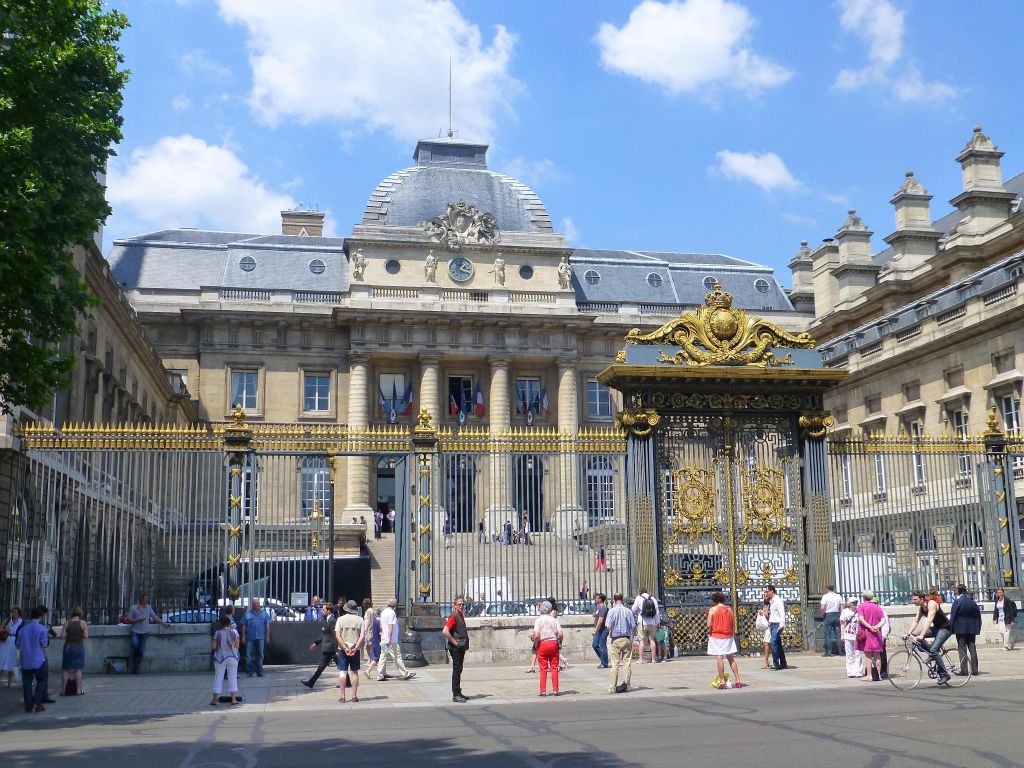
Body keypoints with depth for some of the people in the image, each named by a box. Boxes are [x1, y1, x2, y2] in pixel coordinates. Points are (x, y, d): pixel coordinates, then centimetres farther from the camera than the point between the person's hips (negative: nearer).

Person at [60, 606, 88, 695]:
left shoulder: (67, 623, 0)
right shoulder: (83, 623, -5)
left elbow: (63, 636, -2)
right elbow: (86, 636, -7)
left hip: (68, 646, 2)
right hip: (79, 646, -2)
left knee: (65, 669, 9)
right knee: (78, 669, 4)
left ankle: (63, 690, 11)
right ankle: (78, 690, 5)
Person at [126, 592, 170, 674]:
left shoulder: (149, 607, 13)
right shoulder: (134, 608, 3)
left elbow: (155, 617, 17)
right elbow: (128, 620, 2)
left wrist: (164, 623, 12)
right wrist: (138, 620, -11)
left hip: (144, 632, 3)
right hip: (135, 631, -3)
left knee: (141, 651, -4)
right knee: (135, 645, -27)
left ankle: (135, 669, -1)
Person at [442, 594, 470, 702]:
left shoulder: (461, 616, 14)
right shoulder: (453, 617, -15)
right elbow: (445, 632, -27)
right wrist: (455, 643, -20)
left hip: (461, 648, 9)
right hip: (456, 648, -9)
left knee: (458, 670, 14)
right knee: (456, 670, -7)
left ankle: (458, 693, 21)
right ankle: (456, 695, -4)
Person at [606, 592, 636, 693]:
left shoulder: (612, 611, -7)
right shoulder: (629, 611, 0)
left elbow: (609, 627, -13)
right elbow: (634, 627, 0)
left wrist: (609, 632, 9)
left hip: (615, 640, -2)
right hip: (627, 639, 2)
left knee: (615, 664, 1)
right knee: (627, 663, 7)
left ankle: (613, 687, 1)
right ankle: (626, 685, 8)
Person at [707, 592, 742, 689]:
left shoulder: (713, 609, -7)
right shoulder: (729, 609, 4)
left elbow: (709, 625, -12)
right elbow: (733, 624, 5)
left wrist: (709, 631, 8)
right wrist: (733, 634, 17)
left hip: (716, 636, -4)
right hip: (728, 637, 4)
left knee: (719, 658, -2)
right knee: (731, 658, 12)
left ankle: (722, 681, -3)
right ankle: (737, 680, 9)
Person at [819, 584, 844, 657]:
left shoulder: (825, 596, -6)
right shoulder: (838, 596, 8)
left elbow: (822, 608, -15)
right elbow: (841, 608, 8)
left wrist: (822, 615, 1)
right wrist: (840, 616, 16)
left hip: (828, 615, -4)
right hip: (837, 615, 4)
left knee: (828, 634, -1)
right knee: (838, 634, 8)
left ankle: (828, 652, -2)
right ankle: (840, 651, 8)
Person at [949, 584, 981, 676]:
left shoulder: (957, 601, -10)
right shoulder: (973, 601, 7)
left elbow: (953, 616, -10)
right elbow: (978, 616, 10)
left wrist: (951, 628, -1)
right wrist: (978, 629, 15)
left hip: (961, 629, -5)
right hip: (972, 629, 5)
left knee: (962, 649, -2)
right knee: (972, 649, 10)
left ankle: (964, 670, -5)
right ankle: (974, 670, 10)